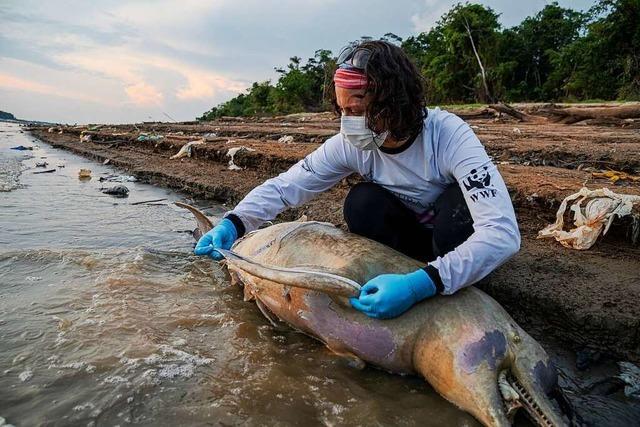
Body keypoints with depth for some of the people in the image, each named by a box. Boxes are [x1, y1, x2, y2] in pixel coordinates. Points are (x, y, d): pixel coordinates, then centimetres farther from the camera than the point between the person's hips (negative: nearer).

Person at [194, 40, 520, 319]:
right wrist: (233, 223, -34)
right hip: (410, 235, 3)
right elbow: (284, 186, -16)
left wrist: (423, 284, -54)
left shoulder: (448, 135, -33)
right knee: (361, 202, -27)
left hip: (456, 235, -2)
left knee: (458, 202, -35)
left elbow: (503, 233, -42)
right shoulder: (350, 144, -20)